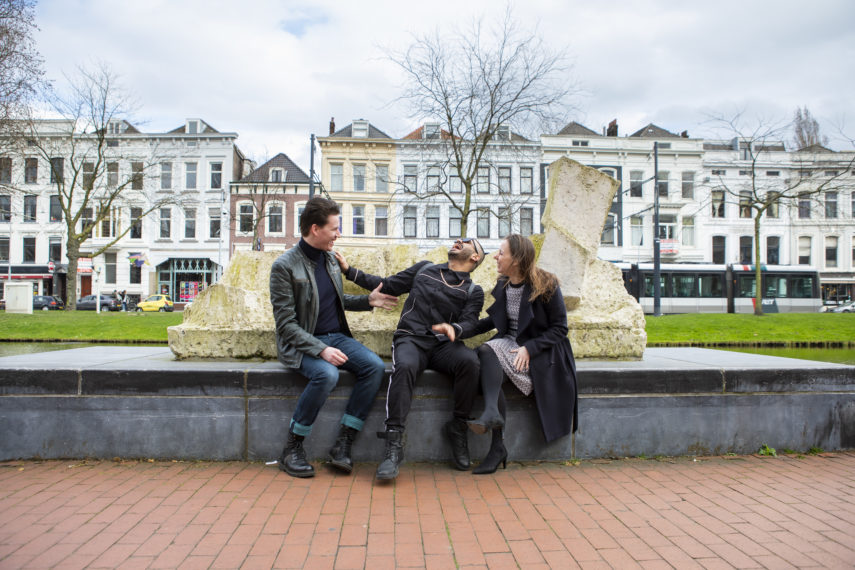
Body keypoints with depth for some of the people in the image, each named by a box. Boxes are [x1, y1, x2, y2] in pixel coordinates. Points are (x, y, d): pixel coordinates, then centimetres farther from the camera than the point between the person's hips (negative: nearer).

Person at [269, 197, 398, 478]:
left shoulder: (329, 259, 9)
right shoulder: (285, 266, -12)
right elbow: (286, 324, -15)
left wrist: (367, 301, 8)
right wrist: (320, 349, -26)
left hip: (336, 336, 6)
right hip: (303, 344, -6)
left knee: (375, 366, -19)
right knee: (327, 374, -36)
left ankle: (343, 443, -11)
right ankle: (292, 448, -15)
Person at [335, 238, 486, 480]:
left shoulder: (473, 291, 16)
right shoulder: (424, 269, 22)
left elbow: (470, 321, 0)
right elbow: (388, 285, 24)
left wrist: (454, 329, -24)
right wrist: (349, 271, 18)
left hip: (444, 344, 0)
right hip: (411, 339, 0)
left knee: (469, 361, -33)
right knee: (404, 366, -35)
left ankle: (457, 428, -15)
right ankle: (394, 445, -36)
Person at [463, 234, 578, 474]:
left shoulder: (546, 285, -10)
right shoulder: (502, 285, 8)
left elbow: (559, 328, -8)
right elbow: (495, 320, 21)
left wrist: (529, 349, -20)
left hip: (541, 350, -5)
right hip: (510, 343, 5)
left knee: (488, 352, -29)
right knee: (487, 352, -29)